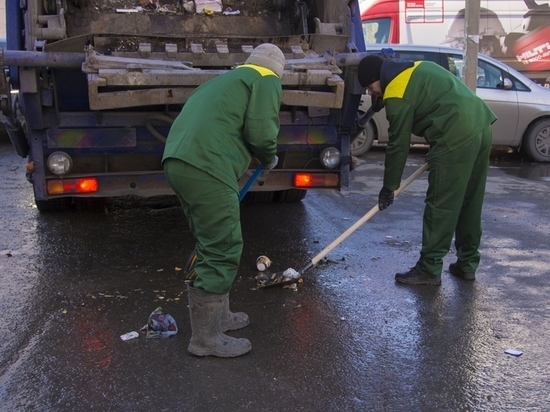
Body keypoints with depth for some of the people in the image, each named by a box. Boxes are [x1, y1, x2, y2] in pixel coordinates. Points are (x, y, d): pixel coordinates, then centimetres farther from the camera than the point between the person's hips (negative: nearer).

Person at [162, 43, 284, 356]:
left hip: (177, 160, 9)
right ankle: (205, 338, 4)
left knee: (214, 245, 20)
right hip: (207, 167, -9)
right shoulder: (267, 82, 7)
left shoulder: (229, 78, 33)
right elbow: (261, 131, -6)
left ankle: (218, 316, 31)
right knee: (222, 251, -3)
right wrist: (270, 159, 13)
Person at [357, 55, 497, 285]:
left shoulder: (397, 95, -7)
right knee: (470, 202, 15)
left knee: (440, 205, -2)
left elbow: (398, 145, -5)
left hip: (456, 137, -10)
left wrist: (389, 187, 5)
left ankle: (429, 270, 5)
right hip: (482, 127, 10)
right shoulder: (416, 68, 21)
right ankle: (467, 264, 24)